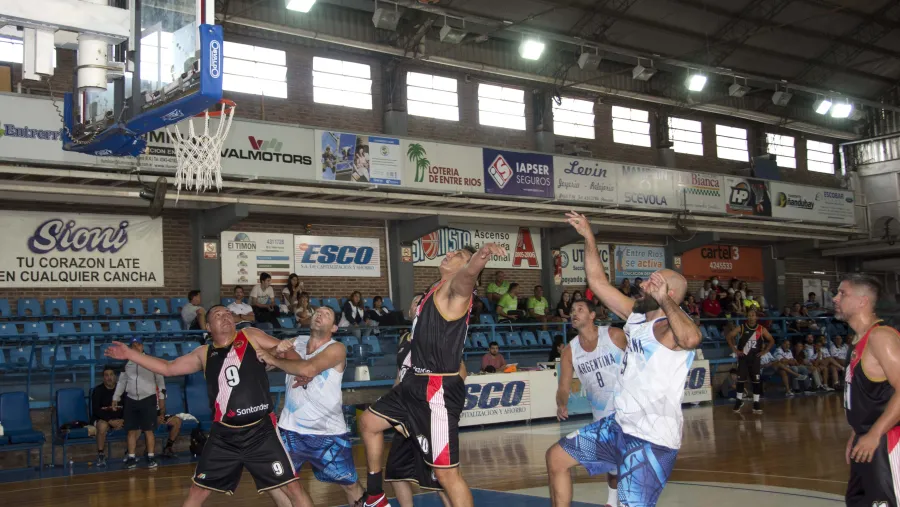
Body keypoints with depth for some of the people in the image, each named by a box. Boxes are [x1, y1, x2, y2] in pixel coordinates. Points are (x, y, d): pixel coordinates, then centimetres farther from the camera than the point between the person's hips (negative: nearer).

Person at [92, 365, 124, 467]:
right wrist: (110, 421, -23)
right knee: (103, 426, -38)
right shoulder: (98, 390, -4)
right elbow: (95, 410, -12)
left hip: (120, 419, 3)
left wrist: (123, 420, -17)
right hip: (102, 419, -3)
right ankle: (101, 455, -25)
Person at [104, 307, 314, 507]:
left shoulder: (251, 336, 5)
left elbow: (289, 354, 6)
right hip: (224, 435, 3)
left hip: (260, 431, -3)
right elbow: (168, 368, 19)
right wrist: (130, 354, 16)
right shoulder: (204, 354, 12)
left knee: (292, 489, -5)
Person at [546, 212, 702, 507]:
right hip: (620, 426, 10)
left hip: (652, 440, -9)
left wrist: (664, 301, -39)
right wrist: (588, 237, 9)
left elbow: (691, 339, -44)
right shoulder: (636, 315, 7)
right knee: (557, 459, 18)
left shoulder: (668, 327, -18)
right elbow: (598, 282, 13)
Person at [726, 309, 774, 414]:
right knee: (740, 379, 1)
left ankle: (756, 403, 2)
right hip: (743, 357, -1)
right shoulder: (741, 328, -3)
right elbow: (728, 337, -2)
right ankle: (739, 401, 17)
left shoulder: (761, 329, 0)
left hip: (755, 358, 1)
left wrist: (764, 351, -2)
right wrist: (735, 350, -7)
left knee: (756, 381, -3)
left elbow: (771, 340, 8)